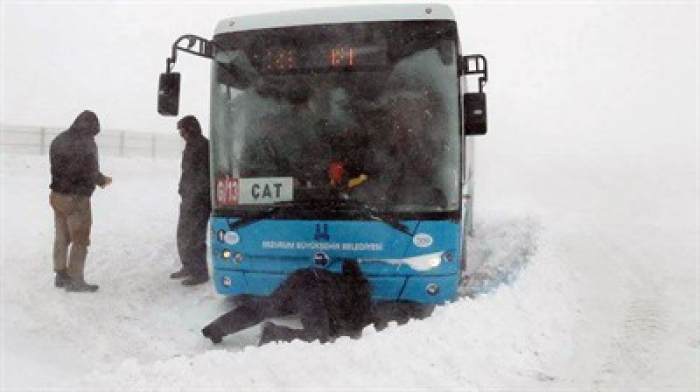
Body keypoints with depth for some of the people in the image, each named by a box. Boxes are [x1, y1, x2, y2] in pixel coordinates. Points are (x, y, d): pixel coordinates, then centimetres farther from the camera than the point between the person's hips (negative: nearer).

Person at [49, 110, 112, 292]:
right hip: (77, 198, -8)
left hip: (57, 194, 8)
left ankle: (61, 275, 27)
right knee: (80, 240, 2)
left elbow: (55, 166, 12)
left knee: (62, 237, 17)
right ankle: (75, 280, 5)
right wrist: (103, 180, 4)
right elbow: (91, 172, -17)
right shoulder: (87, 143, -16)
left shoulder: (58, 140, 8)